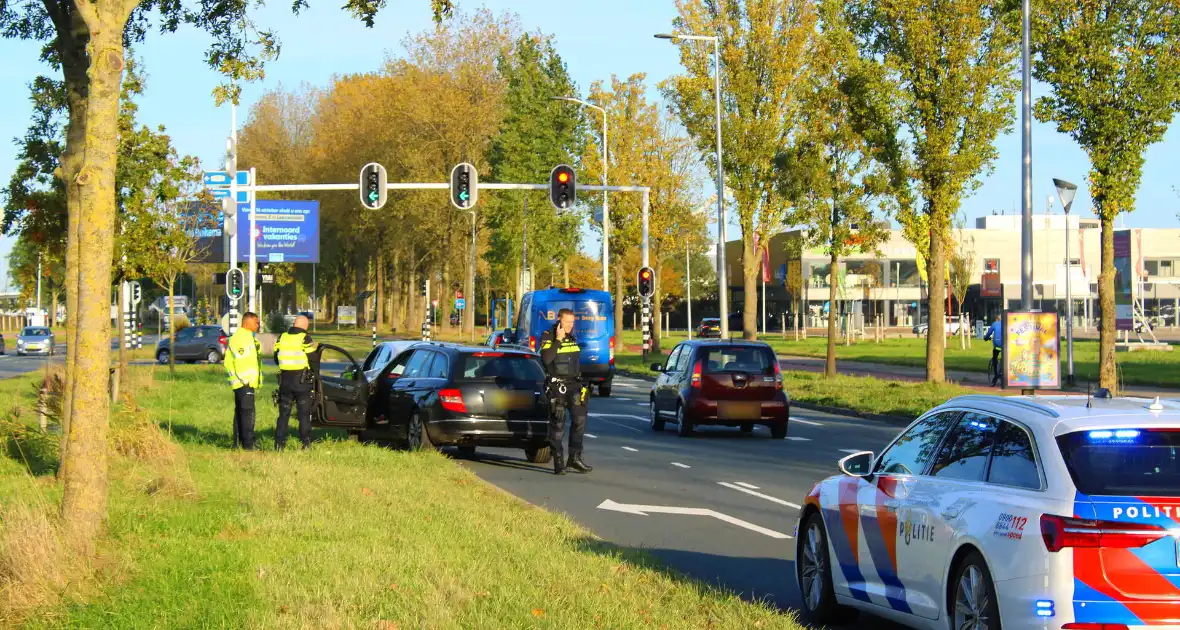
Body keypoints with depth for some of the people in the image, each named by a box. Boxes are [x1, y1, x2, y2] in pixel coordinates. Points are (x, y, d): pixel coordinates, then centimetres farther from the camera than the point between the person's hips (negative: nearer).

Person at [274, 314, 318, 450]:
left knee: (284, 413, 9)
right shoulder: (305, 339, -11)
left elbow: (276, 359, 9)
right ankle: (306, 442, 5)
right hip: (302, 381, -3)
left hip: (285, 380, 3)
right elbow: (312, 359, -11)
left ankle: (279, 443, 3)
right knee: (304, 413, 6)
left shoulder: (282, 338, 3)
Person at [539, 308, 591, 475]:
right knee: (557, 424, -3)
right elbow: (546, 359, -22)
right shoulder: (548, 337, -6)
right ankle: (558, 462, 2)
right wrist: (558, 340, -21)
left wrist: (581, 383, 24)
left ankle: (575, 458, 0)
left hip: (574, 384, 6)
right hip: (557, 386, -6)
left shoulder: (572, 338, 15)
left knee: (579, 419, -6)